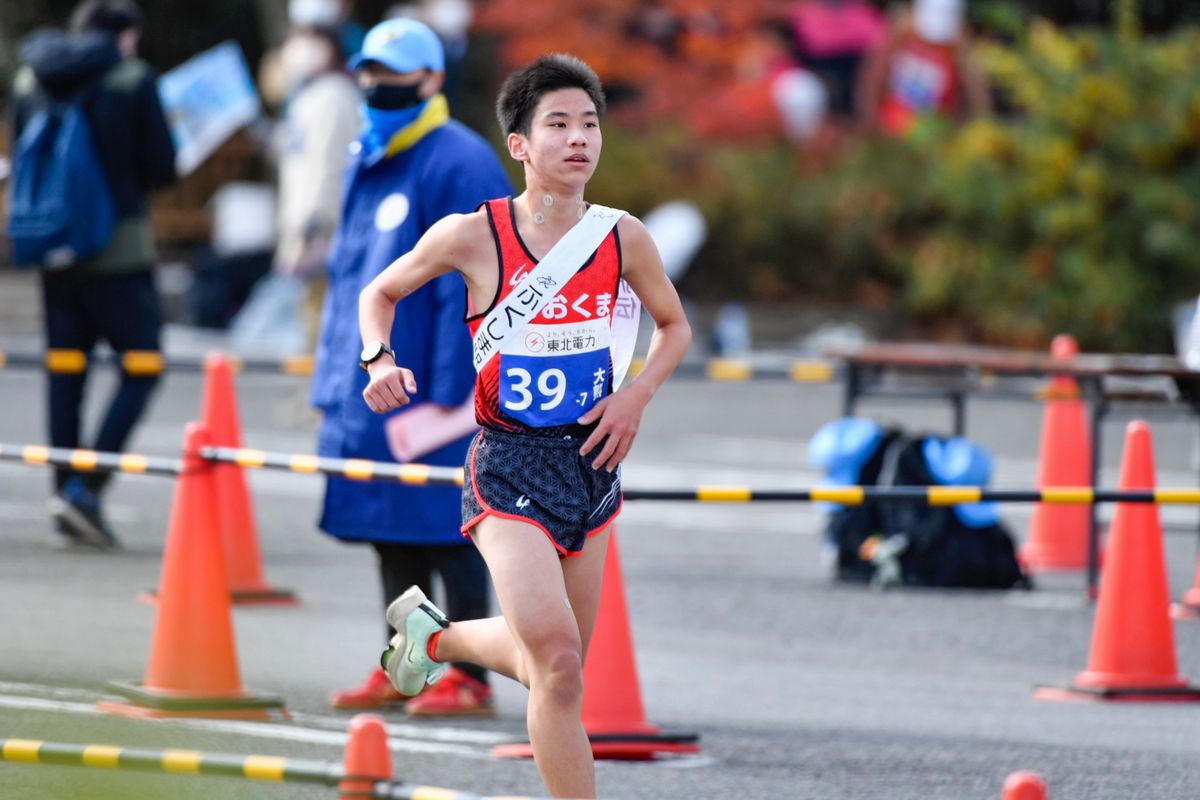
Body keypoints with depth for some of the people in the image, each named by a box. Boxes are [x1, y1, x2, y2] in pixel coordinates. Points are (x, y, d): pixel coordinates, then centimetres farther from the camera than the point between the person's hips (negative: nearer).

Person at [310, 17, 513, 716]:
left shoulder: (459, 165, -12)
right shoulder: (368, 162, 15)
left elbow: (467, 289, -16)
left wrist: (449, 395, -19)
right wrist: (336, 373, 16)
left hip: (435, 389, -8)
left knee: (447, 532, -5)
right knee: (392, 532, 12)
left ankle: (471, 678, 0)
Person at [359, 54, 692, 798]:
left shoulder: (623, 238, -1)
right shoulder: (472, 236, -10)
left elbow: (675, 326, 16)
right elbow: (380, 294, 7)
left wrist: (636, 395, -1)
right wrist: (382, 363, -12)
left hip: (592, 460, 5)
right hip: (509, 466, -5)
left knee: (553, 666, 16)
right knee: (558, 666, -19)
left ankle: (433, 633, 46)